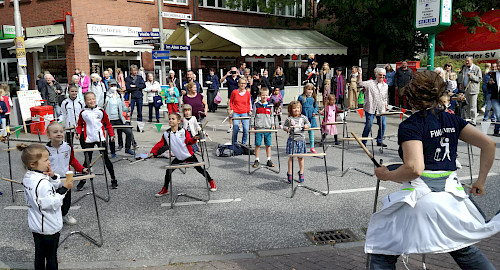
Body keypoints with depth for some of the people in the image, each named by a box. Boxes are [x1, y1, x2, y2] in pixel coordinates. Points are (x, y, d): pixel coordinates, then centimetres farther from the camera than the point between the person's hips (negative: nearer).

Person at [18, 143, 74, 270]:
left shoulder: (28, 177, 1)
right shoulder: (41, 183, -29)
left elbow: (56, 186, 5)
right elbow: (52, 203, -27)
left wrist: (53, 177, -13)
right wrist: (64, 189, -23)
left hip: (36, 226, 9)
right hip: (49, 227, -8)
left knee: (39, 255, 21)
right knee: (51, 256, 8)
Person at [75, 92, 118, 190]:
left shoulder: (101, 111, 3)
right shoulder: (83, 113, 2)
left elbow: (107, 124, 8)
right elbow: (80, 125, 12)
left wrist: (111, 134, 0)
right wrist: (79, 133, -5)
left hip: (101, 138, 0)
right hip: (88, 139, 0)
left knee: (106, 159, 4)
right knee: (87, 160, 6)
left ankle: (113, 179, 13)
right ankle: (82, 181, 18)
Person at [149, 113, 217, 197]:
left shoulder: (183, 131, -10)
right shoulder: (166, 134, -3)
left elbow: (189, 141, -15)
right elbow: (160, 144, 1)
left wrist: (194, 139, -35)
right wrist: (153, 152, -8)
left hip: (189, 155, -2)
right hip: (179, 158, 3)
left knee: (199, 169, 3)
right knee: (168, 171, -6)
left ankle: (211, 181, 24)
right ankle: (165, 189, 11)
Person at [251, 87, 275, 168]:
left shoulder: (270, 106, 10)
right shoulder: (256, 105, 3)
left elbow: (272, 116, 16)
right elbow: (253, 116, 4)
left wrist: (272, 124, 3)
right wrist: (252, 126, -1)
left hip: (268, 128, 2)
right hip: (258, 127, -2)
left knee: (268, 144, 5)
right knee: (257, 144, 1)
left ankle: (269, 160, 14)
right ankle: (257, 160, 11)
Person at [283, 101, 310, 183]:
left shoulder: (303, 117, 6)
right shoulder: (289, 119, -1)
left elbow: (308, 124, 15)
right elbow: (284, 126, 8)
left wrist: (307, 126, -7)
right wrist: (286, 128, -14)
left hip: (301, 139, 2)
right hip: (292, 139, -2)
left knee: (300, 157, 10)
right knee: (291, 157, 0)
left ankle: (301, 173, 25)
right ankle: (289, 174, 11)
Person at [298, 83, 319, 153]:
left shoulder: (313, 98, 7)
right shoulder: (301, 97, -3)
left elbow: (316, 106, 14)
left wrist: (315, 112, -3)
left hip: (311, 117, 3)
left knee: (311, 131, 9)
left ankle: (312, 147, 18)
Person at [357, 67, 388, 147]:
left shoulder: (385, 86, 14)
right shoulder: (370, 83, -3)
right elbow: (360, 83, -14)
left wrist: (385, 105, 15)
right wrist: (360, 74, -25)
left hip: (381, 109, 5)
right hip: (370, 108, -5)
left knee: (382, 125, 4)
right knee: (369, 125, -6)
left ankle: (379, 141, 21)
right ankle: (363, 142, 8)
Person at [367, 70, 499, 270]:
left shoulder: (410, 126, -10)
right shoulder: (452, 121, 9)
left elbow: (414, 169, -22)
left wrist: (386, 175, -6)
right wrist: (481, 181, 13)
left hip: (419, 199, -6)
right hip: (451, 196, 6)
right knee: (464, 250, 29)